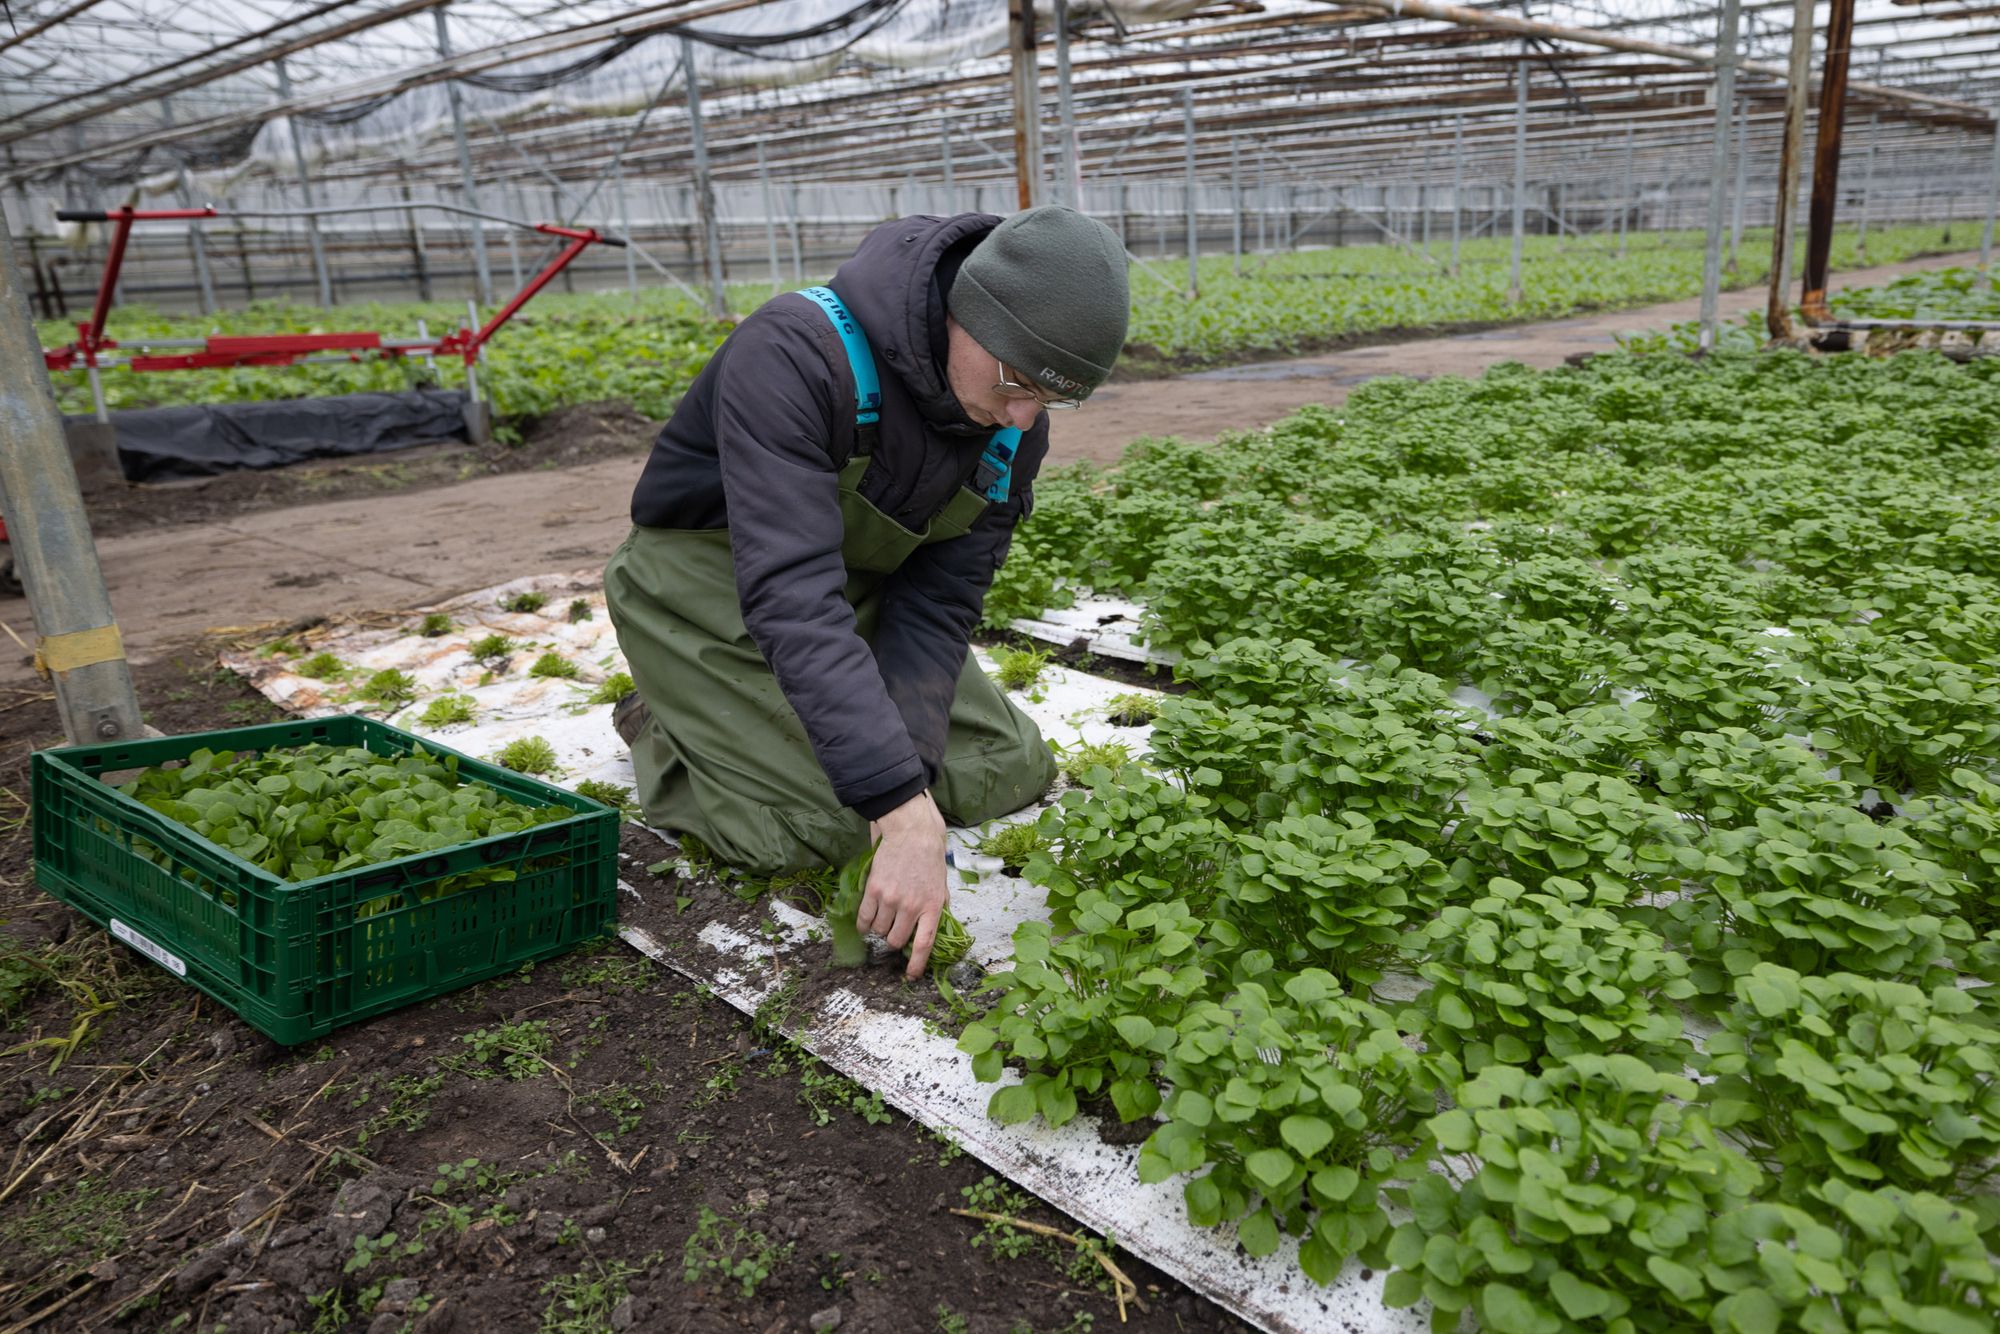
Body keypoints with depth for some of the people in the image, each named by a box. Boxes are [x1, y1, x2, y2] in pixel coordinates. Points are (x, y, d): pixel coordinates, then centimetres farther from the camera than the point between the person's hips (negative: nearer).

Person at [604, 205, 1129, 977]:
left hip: (857, 588, 6)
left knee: (1009, 776, 1)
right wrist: (902, 808, -47)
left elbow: (938, 603, -13)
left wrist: (909, 764, -28)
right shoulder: (793, 355, -34)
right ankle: (661, 729, 11)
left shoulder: (1013, 429, -12)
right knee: (818, 827, -19)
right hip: (708, 582, -6)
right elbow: (789, 593, -42)